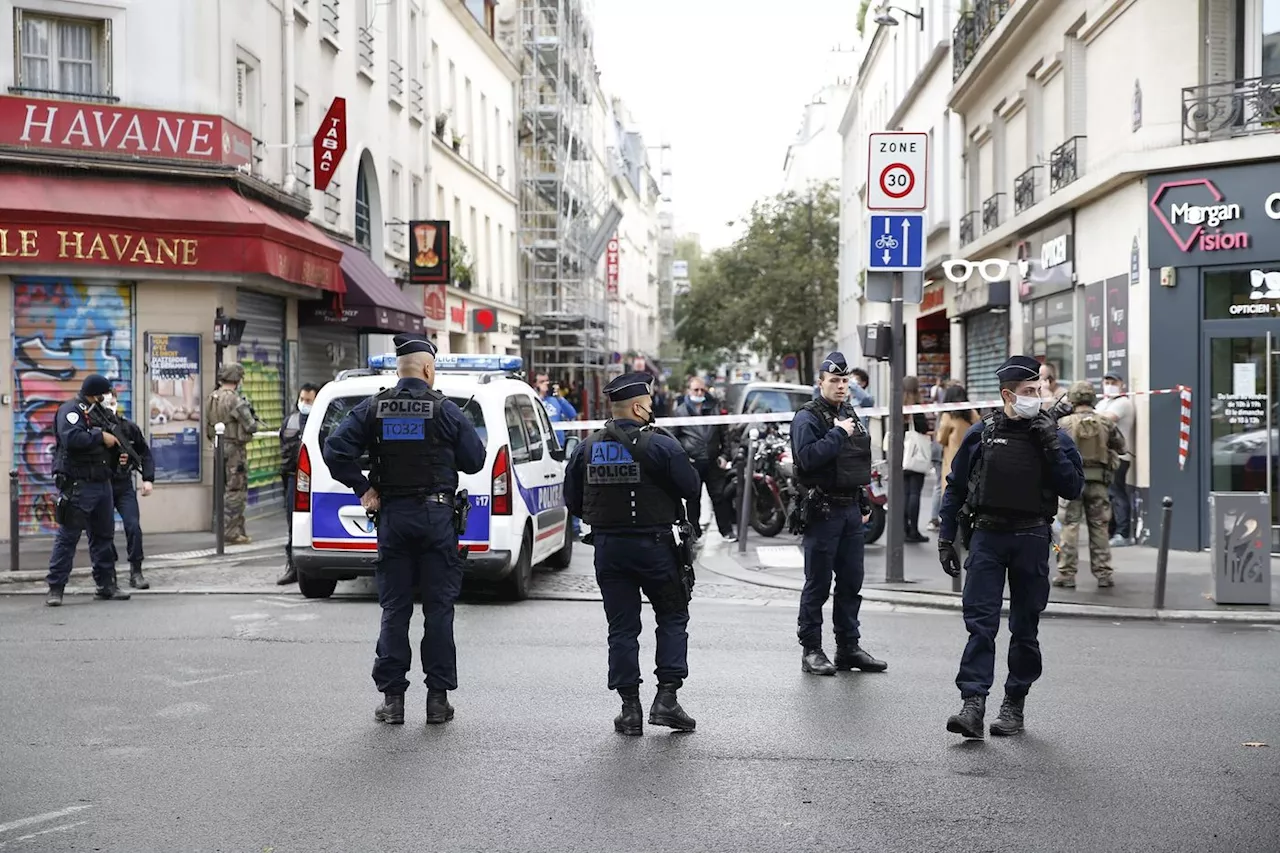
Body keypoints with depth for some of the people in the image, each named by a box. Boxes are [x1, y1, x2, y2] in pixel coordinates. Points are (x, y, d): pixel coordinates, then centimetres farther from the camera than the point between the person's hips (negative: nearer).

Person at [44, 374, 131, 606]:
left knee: (104, 536, 12)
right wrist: (100, 437, -17)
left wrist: (118, 451, 8)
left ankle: (106, 584, 20)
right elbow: (71, 438, -25)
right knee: (67, 537, -6)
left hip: (102, 483, 9)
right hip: (78, 484, -9)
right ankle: (55, 588, -3)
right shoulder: (71, 410, -7)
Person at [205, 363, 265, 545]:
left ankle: (239, 530, 20)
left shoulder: (212, 399, 10)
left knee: (229, 489, 15)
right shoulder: (235, 399, -17)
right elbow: (250, 426, -16)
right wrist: (259, 425, 5)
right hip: (235, 448, -9)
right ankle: (231, 532, -4)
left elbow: (207, 427, 16)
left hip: (220, 447, 9)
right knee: (236, 490, -4)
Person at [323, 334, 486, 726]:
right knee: (439, 607, 4)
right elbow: (474, 460, -1)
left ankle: (392, 698, 8)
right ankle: (438, 698, 6)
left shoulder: (373, 408, 2)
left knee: (394, 608, 8)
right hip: (436, 514, -2)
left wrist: (363, 489, -1)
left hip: (392, 516, 2)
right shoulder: (445, 409, -4)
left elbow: (336, 450, -7)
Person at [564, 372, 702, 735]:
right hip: (653, 544, -4)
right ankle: (666, 698, 4)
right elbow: (693, 491, -10)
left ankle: (630, 709, 10)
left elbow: (573, 500, 6)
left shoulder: (586, 448, 2)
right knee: (672, 617, 12)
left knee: (622, 627, 10)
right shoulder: (661, 446, -12)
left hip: (608, 548, 4)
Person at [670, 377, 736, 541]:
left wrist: (723, 455, 7)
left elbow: (723, 434, 16)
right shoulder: (680, 411, 2)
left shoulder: (714, 408, 11)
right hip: (692, 463, -2)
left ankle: (727, 531, 10)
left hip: (713, 461, 2)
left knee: (720, 496, 3)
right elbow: (673, 437, 5)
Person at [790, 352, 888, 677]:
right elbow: (807, 457, -24)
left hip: (851, 511, 7)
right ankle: (811, 651, 5)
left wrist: (864, 504, 19)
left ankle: (849, 647, 19)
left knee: (851, 582, 11)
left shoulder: (850, 416, 17)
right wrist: (838, 433, -19)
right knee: (818, 584, -2)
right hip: (823, 512, -7)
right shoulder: (808, 417, -8)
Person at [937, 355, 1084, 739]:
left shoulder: (1053, 436, 4)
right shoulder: (981, 433, 4)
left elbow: (1073, 488, -5)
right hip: (987, 535, 0)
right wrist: (946, 538, 6)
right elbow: (955, 487, 10)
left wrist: (1051, 447, -14)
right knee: (979, 621, -8)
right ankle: (973, 703, -12)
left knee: (1025, 627, 8)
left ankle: (1014, 704, 19)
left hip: (1031, 539, 0)